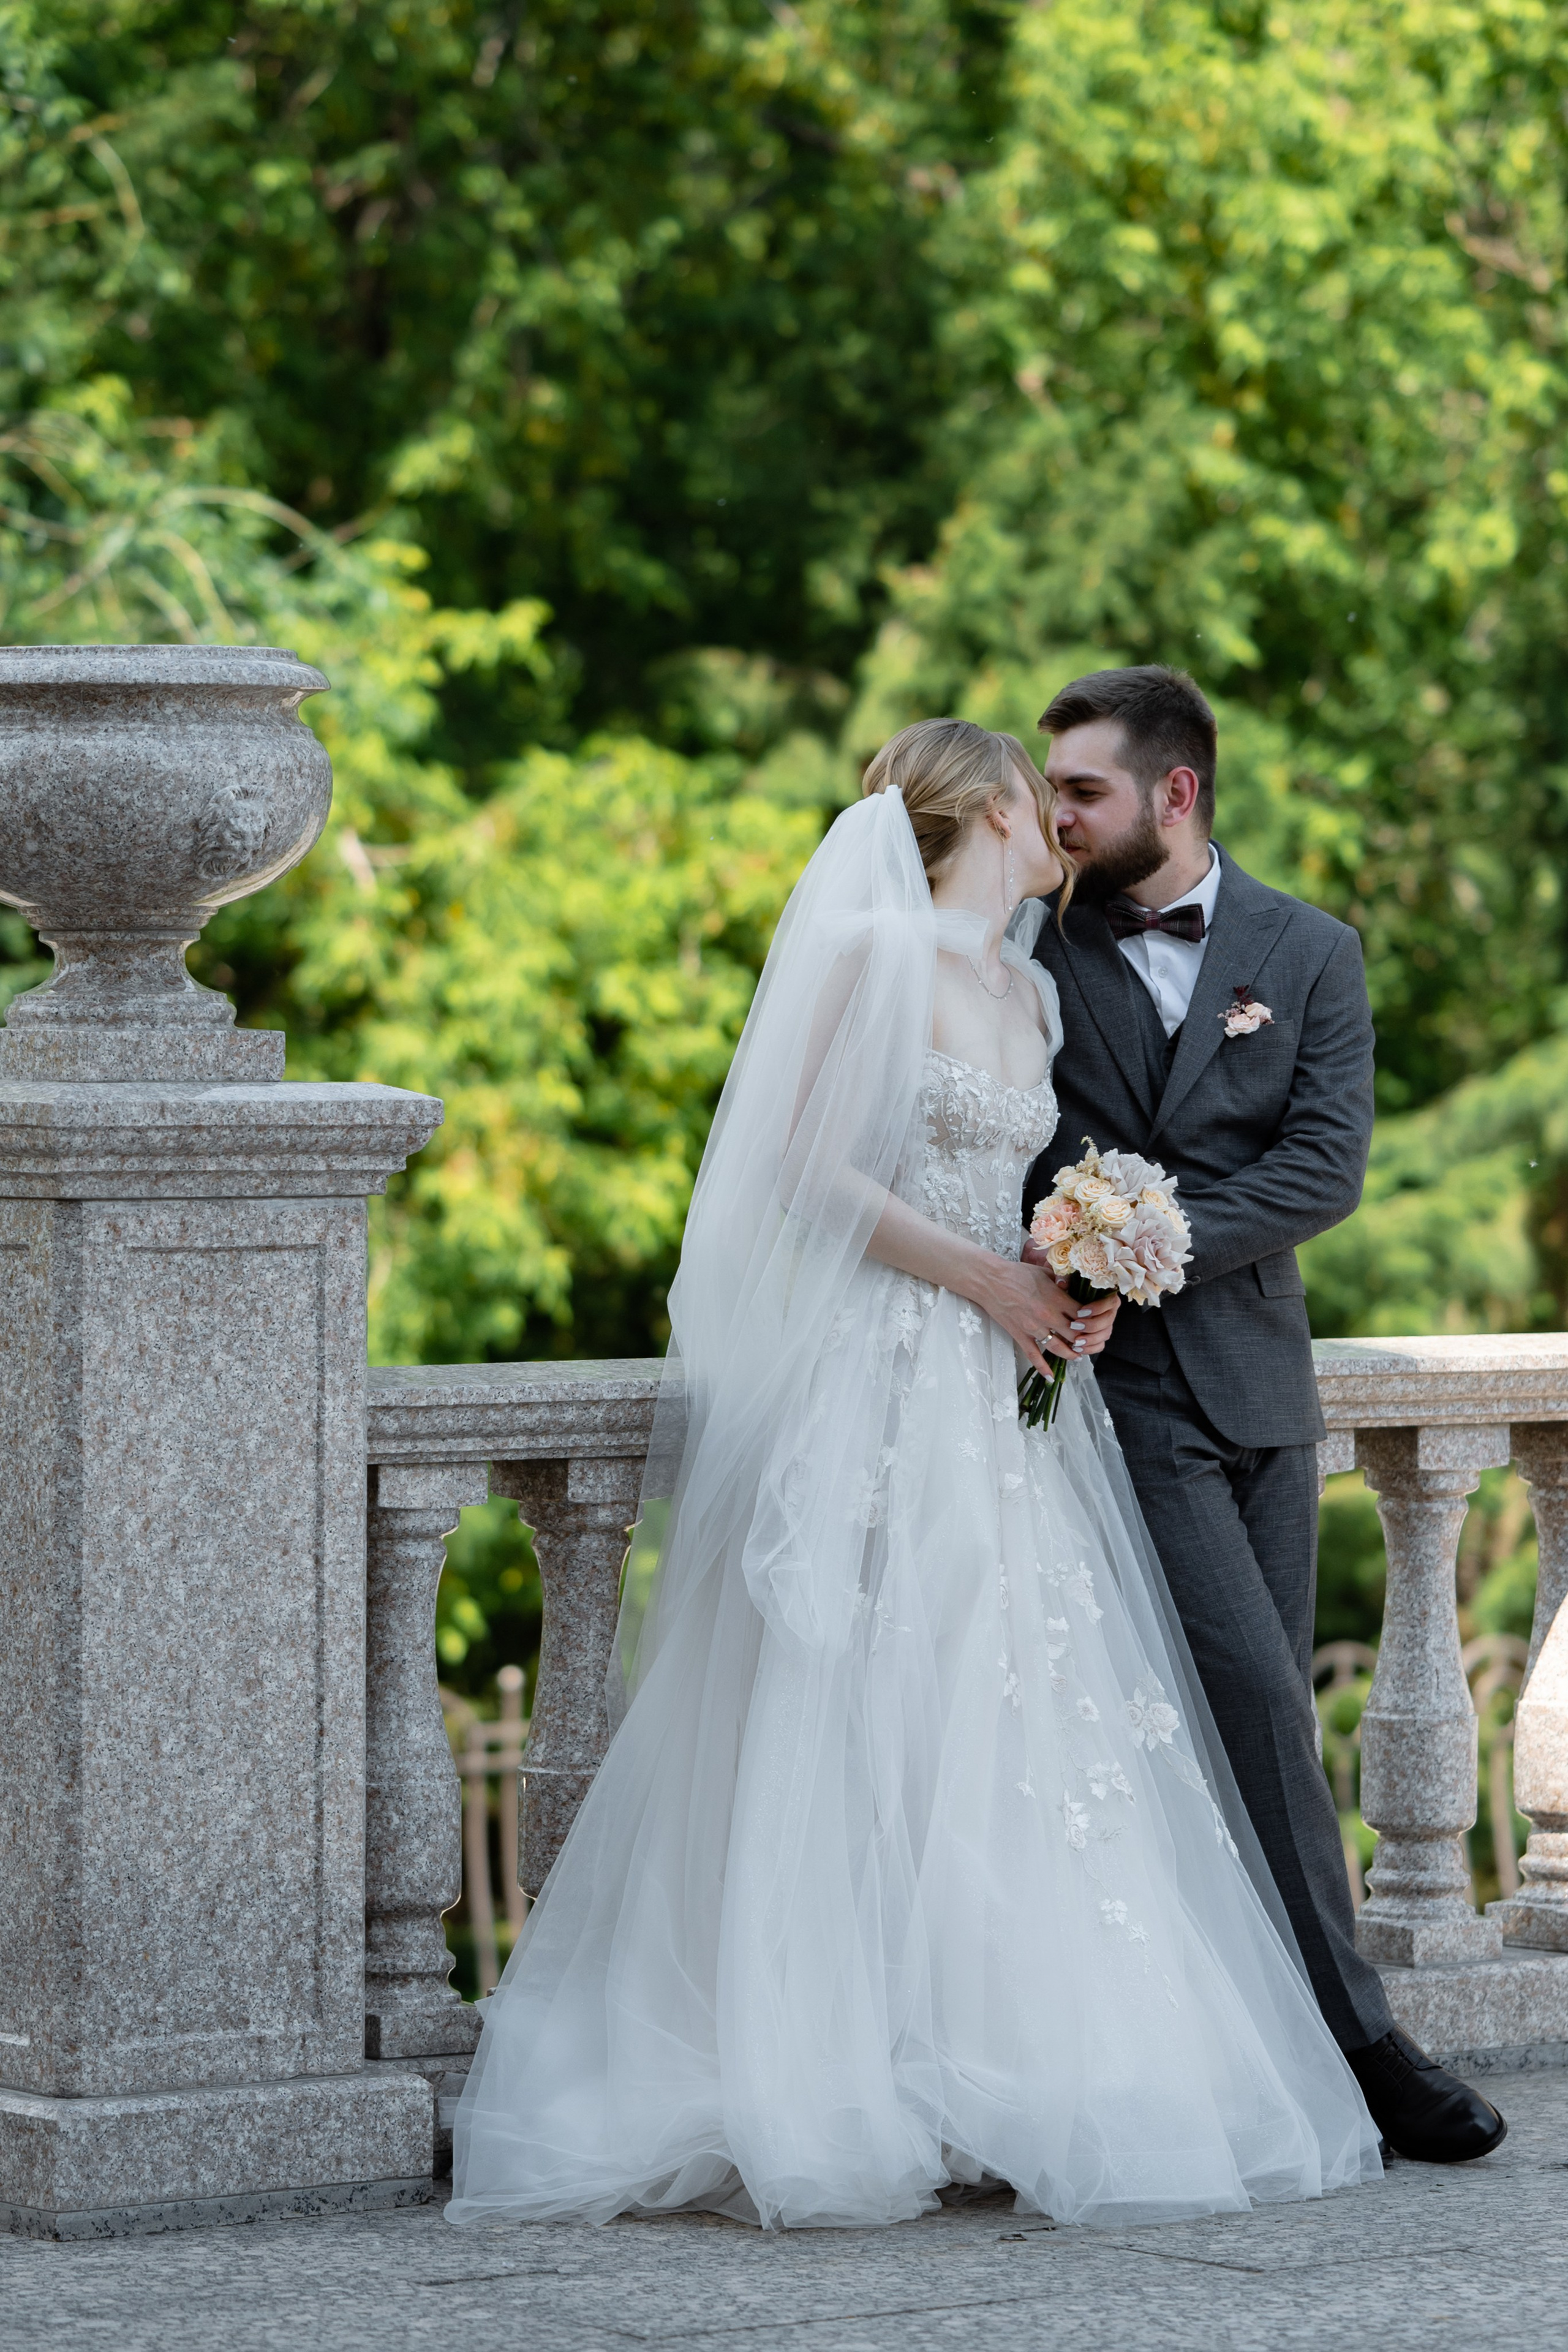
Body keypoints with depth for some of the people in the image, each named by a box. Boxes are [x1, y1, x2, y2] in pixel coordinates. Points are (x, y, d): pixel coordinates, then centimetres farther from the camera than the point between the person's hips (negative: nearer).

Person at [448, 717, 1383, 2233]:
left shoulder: (1029, 993, 18)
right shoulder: (879, 957, -6)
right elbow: (808, 1169, -12)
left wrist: (1081, 1288, 4)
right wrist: (984, 1280, -13)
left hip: (1007, 1397, 8)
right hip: (882, 1383, -8)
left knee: (1022, 1721, 3)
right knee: (868, 1728, -9)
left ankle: (997, 2083, 5)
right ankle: (857, 2096, -8)